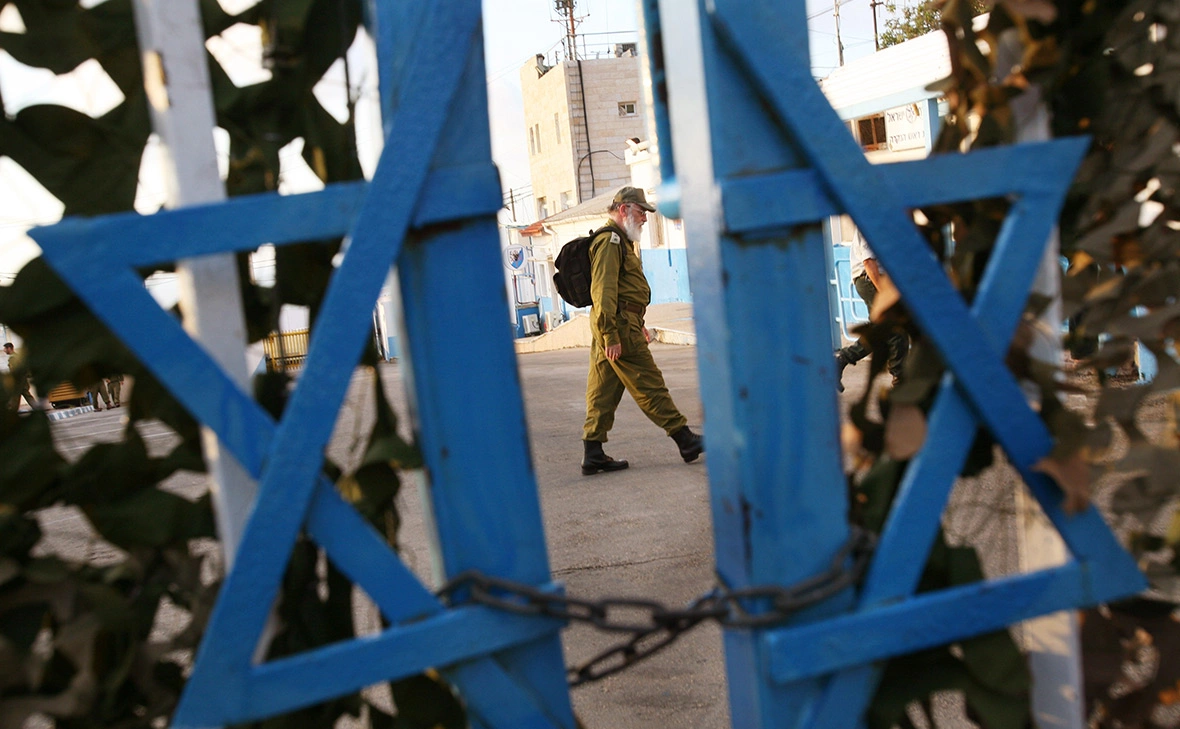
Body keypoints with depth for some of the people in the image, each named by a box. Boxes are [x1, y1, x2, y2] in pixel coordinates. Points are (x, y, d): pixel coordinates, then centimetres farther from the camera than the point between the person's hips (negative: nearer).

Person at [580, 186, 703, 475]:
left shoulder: (620, 241, 24)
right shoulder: (610, 240, -11)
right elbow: (603, 290, -20)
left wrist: (638, 324, 29)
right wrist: (611, 336, -24)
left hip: (613, 324, 11)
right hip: (620, 324, -11)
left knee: (603, 391, 7)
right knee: (649, 385, -4)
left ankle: (593, 455, 9)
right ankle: (686, 441, 1)